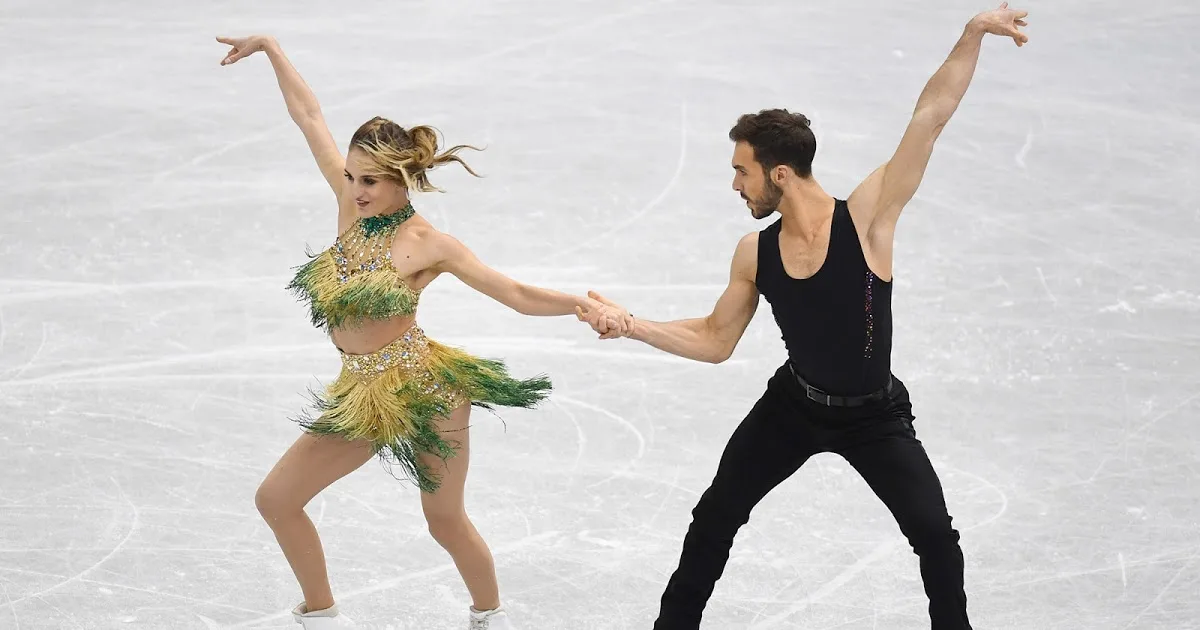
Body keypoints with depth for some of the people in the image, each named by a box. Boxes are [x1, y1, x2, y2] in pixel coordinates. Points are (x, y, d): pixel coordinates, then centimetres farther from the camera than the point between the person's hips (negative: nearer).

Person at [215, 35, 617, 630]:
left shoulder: (430, 245, -14)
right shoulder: (353, 204, -1)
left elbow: (517, 294, -12)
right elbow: (309, 117, 4)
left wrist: (583, 304, -26)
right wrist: (271, 48, 9)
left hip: (422, 389, -6)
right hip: (361, 395, 6)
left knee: (446, 522, 7)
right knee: (275, 498, 4)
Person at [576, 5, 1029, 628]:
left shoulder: (865, 219, -25)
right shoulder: (754, 254, -12)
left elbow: (929, 117, -32)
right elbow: (715, 340, 1)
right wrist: (633, 326, -9)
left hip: (874, 416, -3)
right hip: (793, 406, 4)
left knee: (936, 537, -5)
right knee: (713, 517, 11)